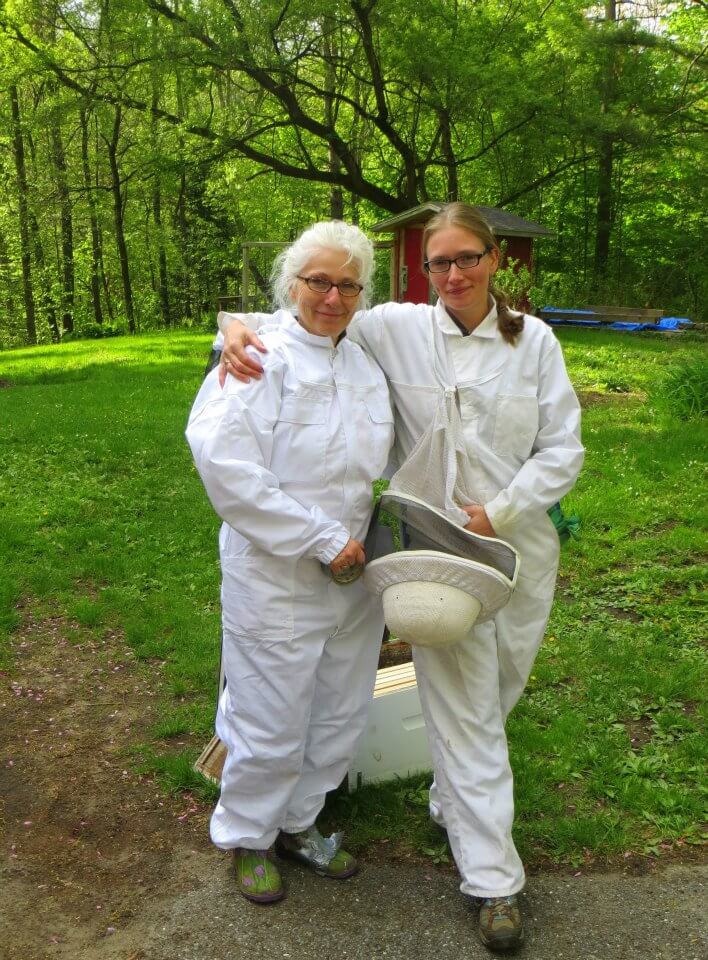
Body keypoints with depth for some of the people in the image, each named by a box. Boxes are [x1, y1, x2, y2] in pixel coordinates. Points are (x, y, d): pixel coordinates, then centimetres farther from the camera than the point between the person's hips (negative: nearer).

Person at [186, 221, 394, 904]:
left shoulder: (366, 363, 9)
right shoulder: (262, 356, -14)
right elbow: (224, 462, -25)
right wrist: (321, 540, -22)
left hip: (354, 578, 7)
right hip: (277, 582, -7)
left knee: (340, 716, 18)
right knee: (272, 726, 6)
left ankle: (297, 823, 42)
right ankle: (246, 836, 34)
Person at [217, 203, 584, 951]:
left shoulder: (533, 339, -1)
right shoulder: (398, 329, -5)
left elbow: (562, 450, -2)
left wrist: (498, 513, -14)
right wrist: (240, 327, -17)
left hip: (518, 544, 3)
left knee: (499, 689, 19)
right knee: (465, 710, 2)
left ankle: (452, 800, 47)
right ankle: (493, 877, 16)